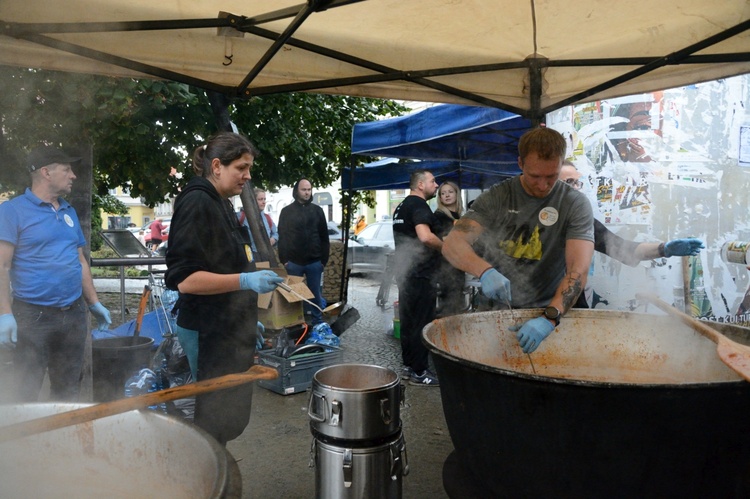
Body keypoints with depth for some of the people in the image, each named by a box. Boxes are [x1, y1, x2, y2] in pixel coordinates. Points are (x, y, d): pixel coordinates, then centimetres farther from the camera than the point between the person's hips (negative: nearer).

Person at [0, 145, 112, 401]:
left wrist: (94, 303, 14)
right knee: (27, 393, 4)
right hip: (33, 316, -6)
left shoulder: (69, 212, 13)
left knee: (68, 391, 15)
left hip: (74, 315, 6)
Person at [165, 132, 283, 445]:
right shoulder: (197, 203, -15)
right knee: (215, 422, 0)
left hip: (229, 328, 9)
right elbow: (183, 278, -22)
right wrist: (245, 281, -30)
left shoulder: (222, 204, 13)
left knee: (230, 418, 16)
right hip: (208, 333, -9)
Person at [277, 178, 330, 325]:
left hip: (314, 262, 1)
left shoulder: (317, 210, 7)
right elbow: (282, 237, 1)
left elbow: (324, 237, 7)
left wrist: (324, 259, 1)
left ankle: (318, 323, 20)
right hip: (293, 262, -1)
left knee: (315, 294, 9)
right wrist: (284, 259, -6)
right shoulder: (286, 211, 4)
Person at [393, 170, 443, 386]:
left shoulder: (401, 207, 17)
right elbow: (426, 236, -30)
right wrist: (445, 247, -15)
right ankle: (419, 372, 3)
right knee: (422, 324, -3)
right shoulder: (419, 205, -14)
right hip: (421, 274, -10)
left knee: (408, 320, 15)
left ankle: (408, 365, 24)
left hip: (405, 272, 10)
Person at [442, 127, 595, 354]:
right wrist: (485, 271, -32)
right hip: (494, 308, 1)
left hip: (547, 309, -1)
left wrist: (549, 317, -30)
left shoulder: (575, 203, -4)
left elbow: (578, 270, -15)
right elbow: (452, 244, -12)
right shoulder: (496, 197, -1)